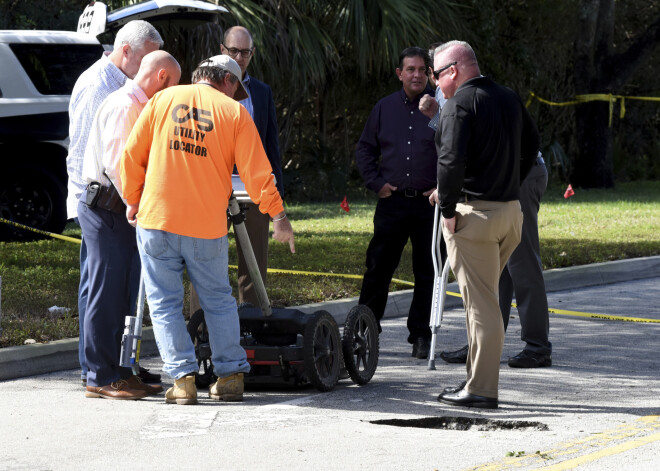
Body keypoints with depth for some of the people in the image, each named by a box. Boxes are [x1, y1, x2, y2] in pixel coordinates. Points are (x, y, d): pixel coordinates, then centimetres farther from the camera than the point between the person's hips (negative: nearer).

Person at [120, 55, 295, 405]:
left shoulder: (162, 100, 7)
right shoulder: (234, 112, 1)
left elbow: (132, 155, 7)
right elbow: (256, 171, -4)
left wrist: (133, 201, 19)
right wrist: (277, 215, 3)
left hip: (157, 219, 0)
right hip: (207, 225, 0)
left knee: (165, 303, 7)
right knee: (218, 300, 15)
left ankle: (182, 378, -1)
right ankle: (230, 376, 14)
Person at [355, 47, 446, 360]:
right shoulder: (385, 108, 10)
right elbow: (364, 148, 18)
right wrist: (376, 182, 5)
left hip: (430, 203, -2)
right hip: (392, 202, 2)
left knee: (428, 272, 2)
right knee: (378, 267, 1)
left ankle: (421, 335, 11)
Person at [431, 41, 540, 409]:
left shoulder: (460, 103, -12)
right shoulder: (510, 99, 13)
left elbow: (451, 159, -22)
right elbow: (532, 144, 24)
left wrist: (447, 209, -14)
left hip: (474, 213, -8)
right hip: (511, 210, 8)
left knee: (480, 303, -5)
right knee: (485, 299, 17)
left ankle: (481, 389, -4)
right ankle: (479, 377, 20)